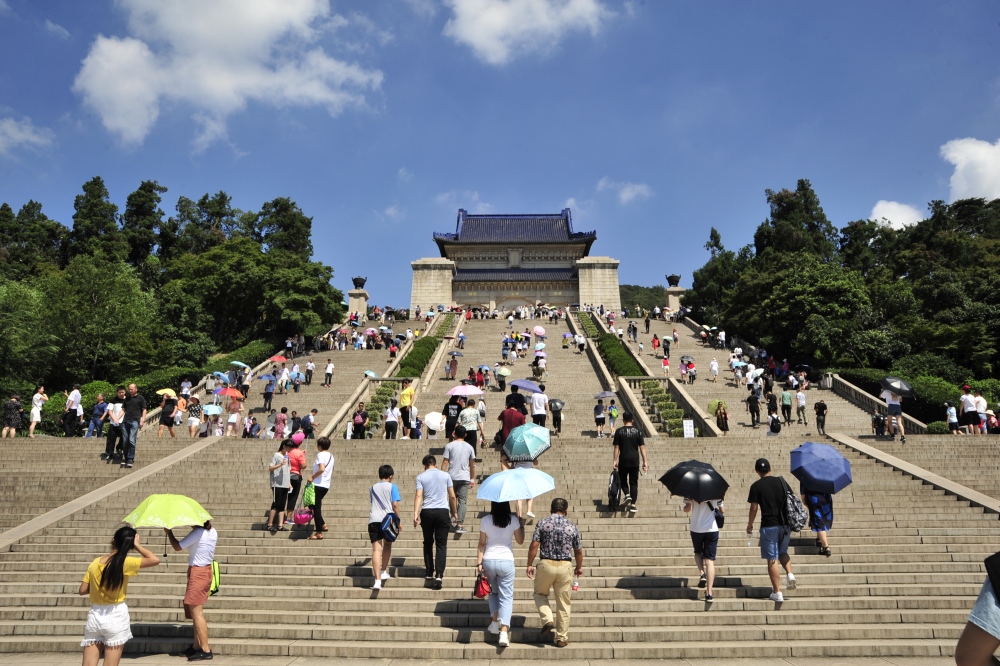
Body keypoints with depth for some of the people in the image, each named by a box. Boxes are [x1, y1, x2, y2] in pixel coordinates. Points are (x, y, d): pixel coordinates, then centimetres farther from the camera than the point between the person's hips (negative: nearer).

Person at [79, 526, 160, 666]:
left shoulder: (95, 563, 1)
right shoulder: (125, 563, -14)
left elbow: (82, 590, 5)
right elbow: (155, 560, -17)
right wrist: (137, 545, -7)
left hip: (94, 616, 4)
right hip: (116, 617, -4)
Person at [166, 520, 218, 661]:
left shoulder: (197, 533, -19)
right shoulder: (212, 532, 6)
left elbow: (177, 547, -14)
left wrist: (169, 532, 0)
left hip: (197, 573, -9)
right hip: (206, 571, 9)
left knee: (196, 612, -6)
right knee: (196, 611, 16)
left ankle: (206, 650, -5)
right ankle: (197, 646, 22)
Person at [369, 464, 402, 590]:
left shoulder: (372, 488, 17)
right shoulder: (392, 487, 5)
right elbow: (395, 505, -3)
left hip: (373, 520, 2)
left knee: (376, 549, -5)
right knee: (387, 545, 23)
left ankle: (377, 580, -12)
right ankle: (383, 572, 28)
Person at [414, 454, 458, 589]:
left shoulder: (421, 477, 4)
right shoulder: (445, 475, 8)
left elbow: (418, 495, -8)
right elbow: (452, 496, 7)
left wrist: (415, 514, -12)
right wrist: (454, 513, 17)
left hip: (427, 512, 0)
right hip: (443, 511, 0)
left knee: (428, 543, 16)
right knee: (441, 544, 0)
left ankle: (429, 572, 21)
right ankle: (439, 574, -12)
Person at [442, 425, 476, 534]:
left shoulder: (450, 446, -2)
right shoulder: (469, 447, 6)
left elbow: (445, 462, -5)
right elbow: (472, 465, 9)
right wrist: (473, 479, 18)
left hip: (452, 477, 0)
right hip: (465, 478, 1)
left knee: (452, 498, 18)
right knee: (462, 501, -1)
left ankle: (454, 519, 25)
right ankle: (460, 525, -8)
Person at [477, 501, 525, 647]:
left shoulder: (485, 520, -2)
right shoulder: (513, 520, -4)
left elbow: (482, 544, 0)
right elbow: (520, 541, 6)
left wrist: (479, 563, 2)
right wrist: (521, 524, 18)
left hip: (489, 560, 1)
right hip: (506, 561, -1)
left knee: (494, 592, 24)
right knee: (506, 596, 4)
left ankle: (494, 621, 11)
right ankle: (504, 631, -8)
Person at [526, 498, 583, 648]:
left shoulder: (542, 523, -2)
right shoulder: (572, 527, 2)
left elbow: (534, 546, -6)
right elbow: (578, 551, 8)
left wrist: (530, 565, 3)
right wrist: (579, 568, 23)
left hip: (545, 565, -1)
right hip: (565, 567, 1)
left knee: (540, 594, 22)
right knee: (563, 603, 10)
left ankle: (547, 620, 0)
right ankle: (562, 638, 15)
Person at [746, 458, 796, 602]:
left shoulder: (756, 486, -6)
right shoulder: (781, 481, 4)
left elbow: (754, 508, -6)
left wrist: (750, 525, 7)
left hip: (769, 526, -4)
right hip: (785, 524, 4)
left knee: (772, 559, 2)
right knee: (783, 552, 25)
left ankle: (777, 592, 3)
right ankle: (790, 574, 1)